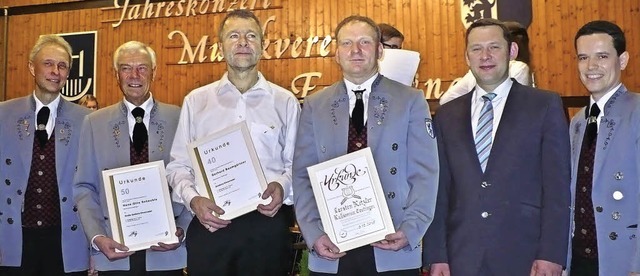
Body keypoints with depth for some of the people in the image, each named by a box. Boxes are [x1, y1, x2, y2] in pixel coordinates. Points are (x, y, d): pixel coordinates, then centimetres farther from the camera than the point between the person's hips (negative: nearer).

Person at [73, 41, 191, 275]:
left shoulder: (179, 119, 1)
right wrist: (97, 237, -8)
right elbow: (84, 188, 5)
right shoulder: (94, 123, 6)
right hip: (114, 251, 1)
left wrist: (182, 230, -11)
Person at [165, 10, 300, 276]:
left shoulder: (285, 102, 6)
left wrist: (282, 186, -14)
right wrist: (193, 199, -9)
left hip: (267, 223, 0)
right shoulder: (195, 101, 8)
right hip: (209, 226, 1)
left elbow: (296, 164, 6)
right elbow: (178, 165, 8)